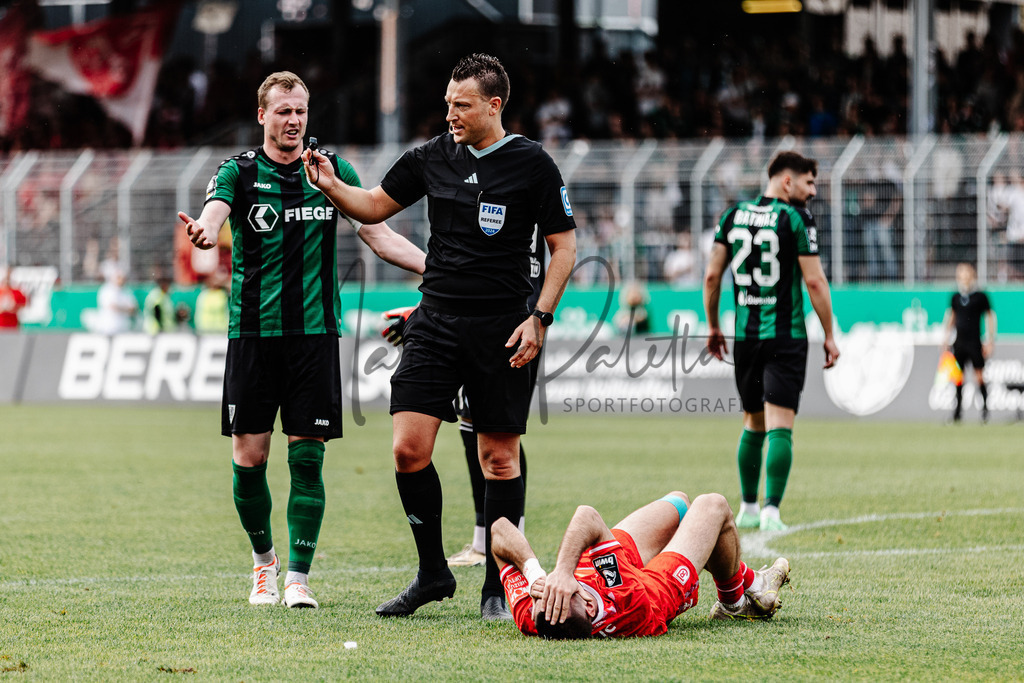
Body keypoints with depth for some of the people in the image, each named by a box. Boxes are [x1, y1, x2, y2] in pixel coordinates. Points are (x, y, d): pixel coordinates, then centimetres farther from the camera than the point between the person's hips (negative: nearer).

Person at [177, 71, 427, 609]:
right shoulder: (239, 172, 1)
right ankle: (263, 559, 22)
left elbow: (380, 235, 8)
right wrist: (203, 233, -43)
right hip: (253, 332, -1)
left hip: (315, 332, 1)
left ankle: (298, 577, 1)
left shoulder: (333, 170, 7)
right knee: (249, 456, -1)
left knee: (306, 457, -4)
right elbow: (214, 211, -18)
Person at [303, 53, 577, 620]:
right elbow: (375, 205, 18)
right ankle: (432, 573, 9)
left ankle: (497, 587, 11)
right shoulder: (433, 157, 7)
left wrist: (539, 317, -10)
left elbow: (563, 244, -1)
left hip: (502, 328, -3)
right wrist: (329, 185, -1)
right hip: (436, 319, 3)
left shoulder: (532, 164, -4)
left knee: (499, 456, 2)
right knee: (409, 449, -6)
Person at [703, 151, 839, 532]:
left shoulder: (734, 215, 7)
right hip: (786, 337, -5)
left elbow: (712, 275, 8)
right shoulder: (796, 218, -8)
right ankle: (771, 511, -16)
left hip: (745, 336, 5)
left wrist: (713, 327, 18)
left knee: (753, 424, 18)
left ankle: (748, 508, 23)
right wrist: (829, 336, -4)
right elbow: (814, 281, -10)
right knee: (780, 426, -7)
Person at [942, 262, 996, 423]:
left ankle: (985, 406, 7)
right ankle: (958, 407, 12)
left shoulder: (981, 297, -3)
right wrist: (946, 339, 15)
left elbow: (990, 318, 0)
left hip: (974, 342, -4)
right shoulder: (956, 297, 10)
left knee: (979, 376, -6)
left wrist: (990, 341, -4)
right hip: (959, 342, 4)